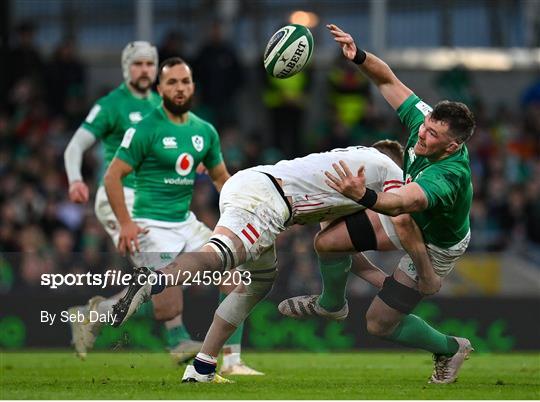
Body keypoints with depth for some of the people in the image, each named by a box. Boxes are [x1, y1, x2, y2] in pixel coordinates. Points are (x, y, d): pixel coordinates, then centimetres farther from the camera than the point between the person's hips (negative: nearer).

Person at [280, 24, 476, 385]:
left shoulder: (448, 175, -45)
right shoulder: (422, 120, -25)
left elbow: (403, 202, -62)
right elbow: (388, 80, -16)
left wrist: (365, 196, -81)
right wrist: (358, 56, -34)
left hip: (434, 246, -7)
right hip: (408, 220, 7)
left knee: (379, 324, -1)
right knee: (327, 241, 2)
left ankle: (450, 349, 26)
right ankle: (331, 304, 35)